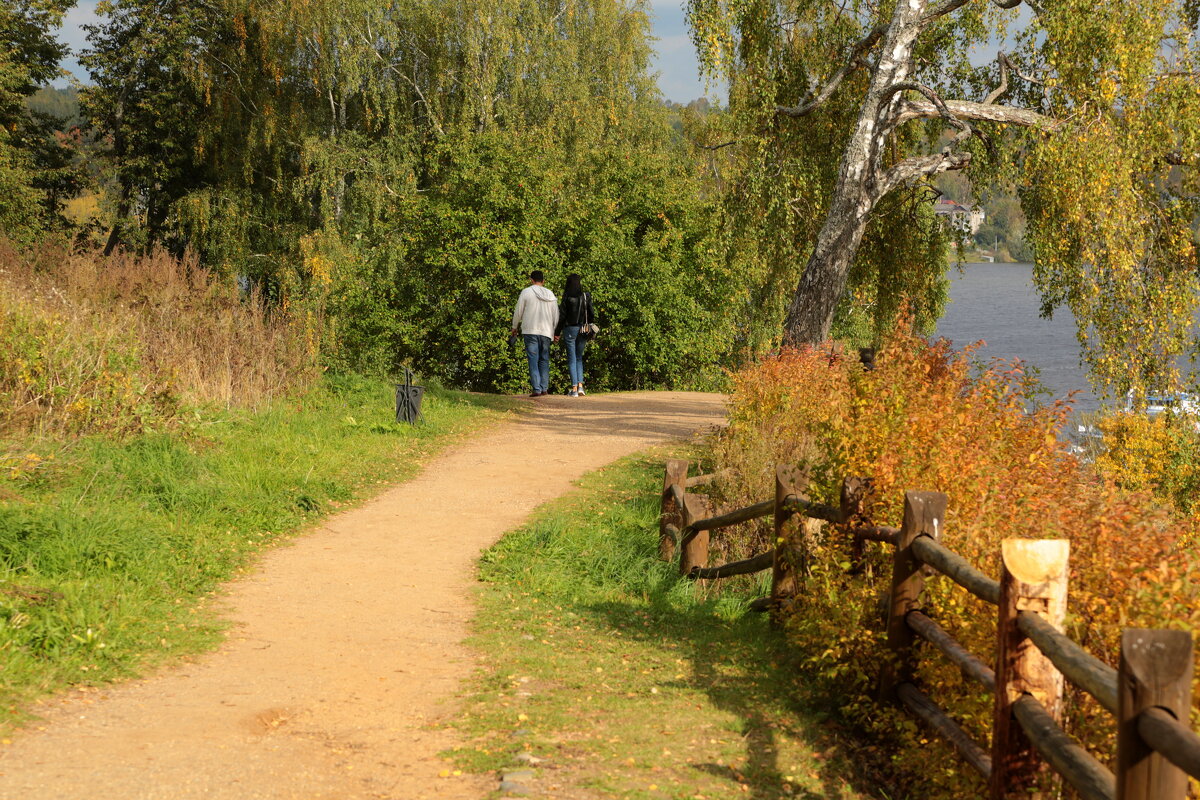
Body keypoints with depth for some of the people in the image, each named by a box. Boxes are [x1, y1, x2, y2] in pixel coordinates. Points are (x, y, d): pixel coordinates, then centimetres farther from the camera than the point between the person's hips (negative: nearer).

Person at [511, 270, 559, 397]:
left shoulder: (526, 292, -1)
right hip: (546, 332, 4)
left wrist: (515, 327, 16)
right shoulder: (550, 294, 11)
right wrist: (555, 332, 21)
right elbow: (556, 315, 13)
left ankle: (537, 389, -12)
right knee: (544, 360, 11)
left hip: (530, 331, -4)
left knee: (533, 360, -4)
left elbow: (518, 312, 2)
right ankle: (544, 388, 5)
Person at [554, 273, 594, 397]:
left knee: (572, 359, 2)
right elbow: (591, 314, 3)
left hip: (570, 329, -3)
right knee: (579, 358, 16)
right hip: (583, 330, 3)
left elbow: (562, 315, -8)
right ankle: (580, 386, 2)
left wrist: (556, 332, -2)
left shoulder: (567, 298, -8)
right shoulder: (586, 296, 1)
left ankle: (574, 388, -3)